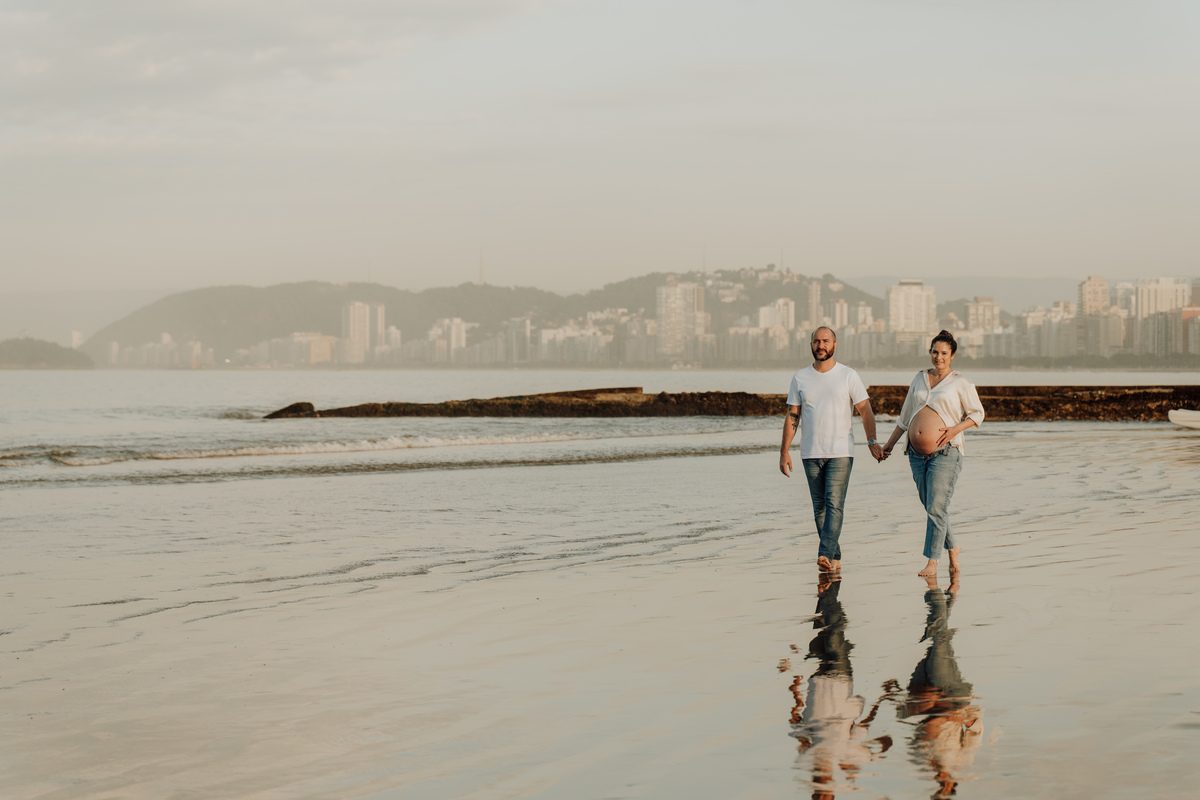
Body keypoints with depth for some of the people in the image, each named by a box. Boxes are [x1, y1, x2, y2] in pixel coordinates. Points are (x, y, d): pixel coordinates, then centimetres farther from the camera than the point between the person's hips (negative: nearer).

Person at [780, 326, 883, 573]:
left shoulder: (848, 375, 1)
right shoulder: (800, 378, 7)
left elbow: (865, 409, 0)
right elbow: (792, 416, 8)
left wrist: (872, 441, -13)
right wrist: (785, 451, 2)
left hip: (841, 451, -3)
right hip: (811, 453, 3)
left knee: (834, 503, -14)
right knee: (820, 507, 5)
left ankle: (826, 554, -21)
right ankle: (835, 558, 12)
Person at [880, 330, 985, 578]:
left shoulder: (961, 383, 0)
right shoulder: (919, 379, 14)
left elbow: (977, 414, 5)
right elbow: (905, 416, 21)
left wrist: (955, 429, -11)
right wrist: (890, 443, 21)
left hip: (945, 452, -5)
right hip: (917, 452, 5)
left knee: (936, 508, -9)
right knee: (930, 507, 7)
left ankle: (932, 562, -5)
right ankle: (952, 548, 26)